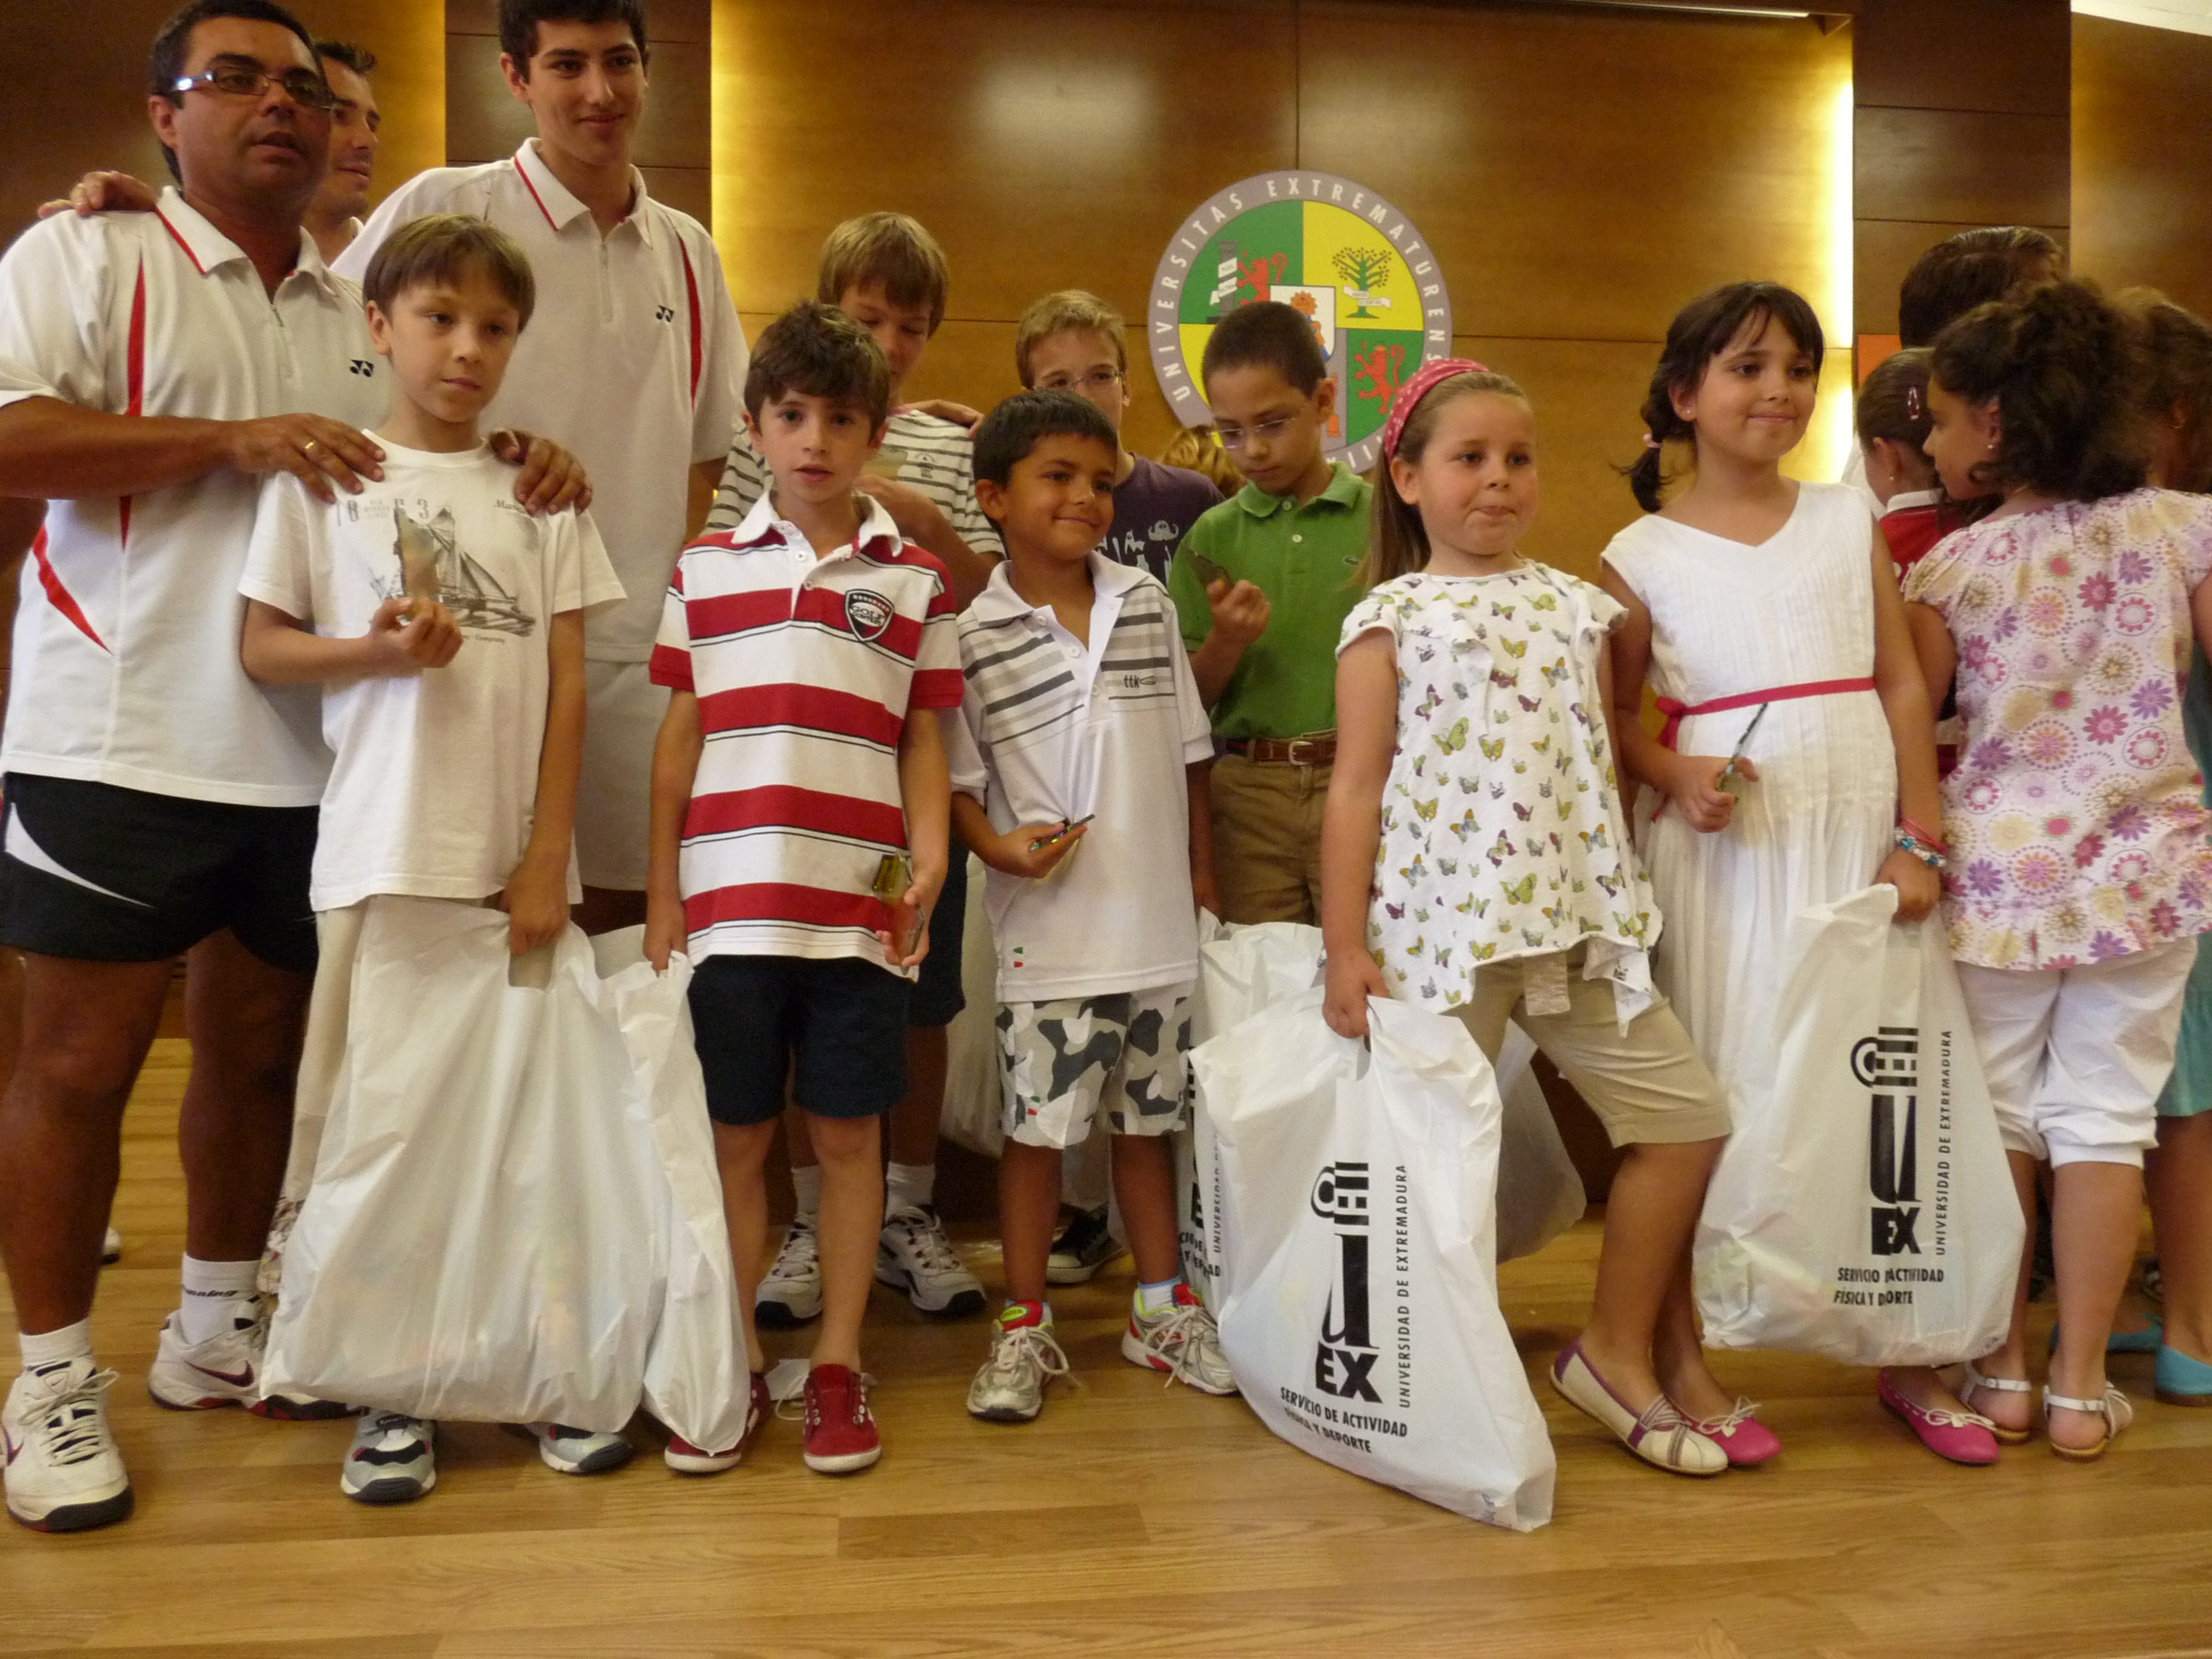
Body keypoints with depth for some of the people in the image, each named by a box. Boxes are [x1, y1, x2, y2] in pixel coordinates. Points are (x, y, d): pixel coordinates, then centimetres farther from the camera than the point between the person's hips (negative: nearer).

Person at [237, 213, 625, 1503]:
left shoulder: (540, 493, 8)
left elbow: (568, 686, 5)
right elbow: (262, 645, 6)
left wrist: (547, 857, -2)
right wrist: (376, 650, -14)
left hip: (521, 856, 1)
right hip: (384, 852, -1)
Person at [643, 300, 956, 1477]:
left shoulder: (916, 580, 6)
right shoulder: (705, 569, 8)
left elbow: (923, 738, 7)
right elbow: (680, 736, 9)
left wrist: (930, 856, -8)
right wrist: (659, 894, 6)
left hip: (858, 907, -1)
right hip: (729, 904, 1)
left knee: (847, 1134, 7)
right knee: (736, 1136, 9)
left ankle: (838, 1363, 21)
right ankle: (736, 1364, 24)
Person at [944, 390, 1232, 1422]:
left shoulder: (1148, 603, 4)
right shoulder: (972, 634, -6)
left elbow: (1186, 754, 9)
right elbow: (956, 781, -3)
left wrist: (1205, 882, 9)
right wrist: (1003, 847, -21)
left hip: (1157, 923, 3)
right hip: (1048, 932, -3)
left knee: (1148, 1120, 16)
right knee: (1038, 1127, 6)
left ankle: (1161, 1308, 32)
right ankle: (1025, 1327, 23)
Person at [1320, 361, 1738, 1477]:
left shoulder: (1573, 605, 14)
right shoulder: (1392, 616, 0)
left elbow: (1602, 768, 19)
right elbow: (1356, 787, -4)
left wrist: (1622, 902, 16)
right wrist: (1345, 947, -9)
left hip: (1576, 921, 5)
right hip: (1442, 924, -5)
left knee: (1687, 1117, 4)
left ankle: (1623, 1350, 20)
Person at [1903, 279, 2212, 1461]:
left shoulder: (1953, 565, -6)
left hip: (1997, 863, -1)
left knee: (1997, 1116, 12)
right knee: (2105, 1117, 8)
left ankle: (2003, 1371, 21)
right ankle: (2081, 1390, 14)